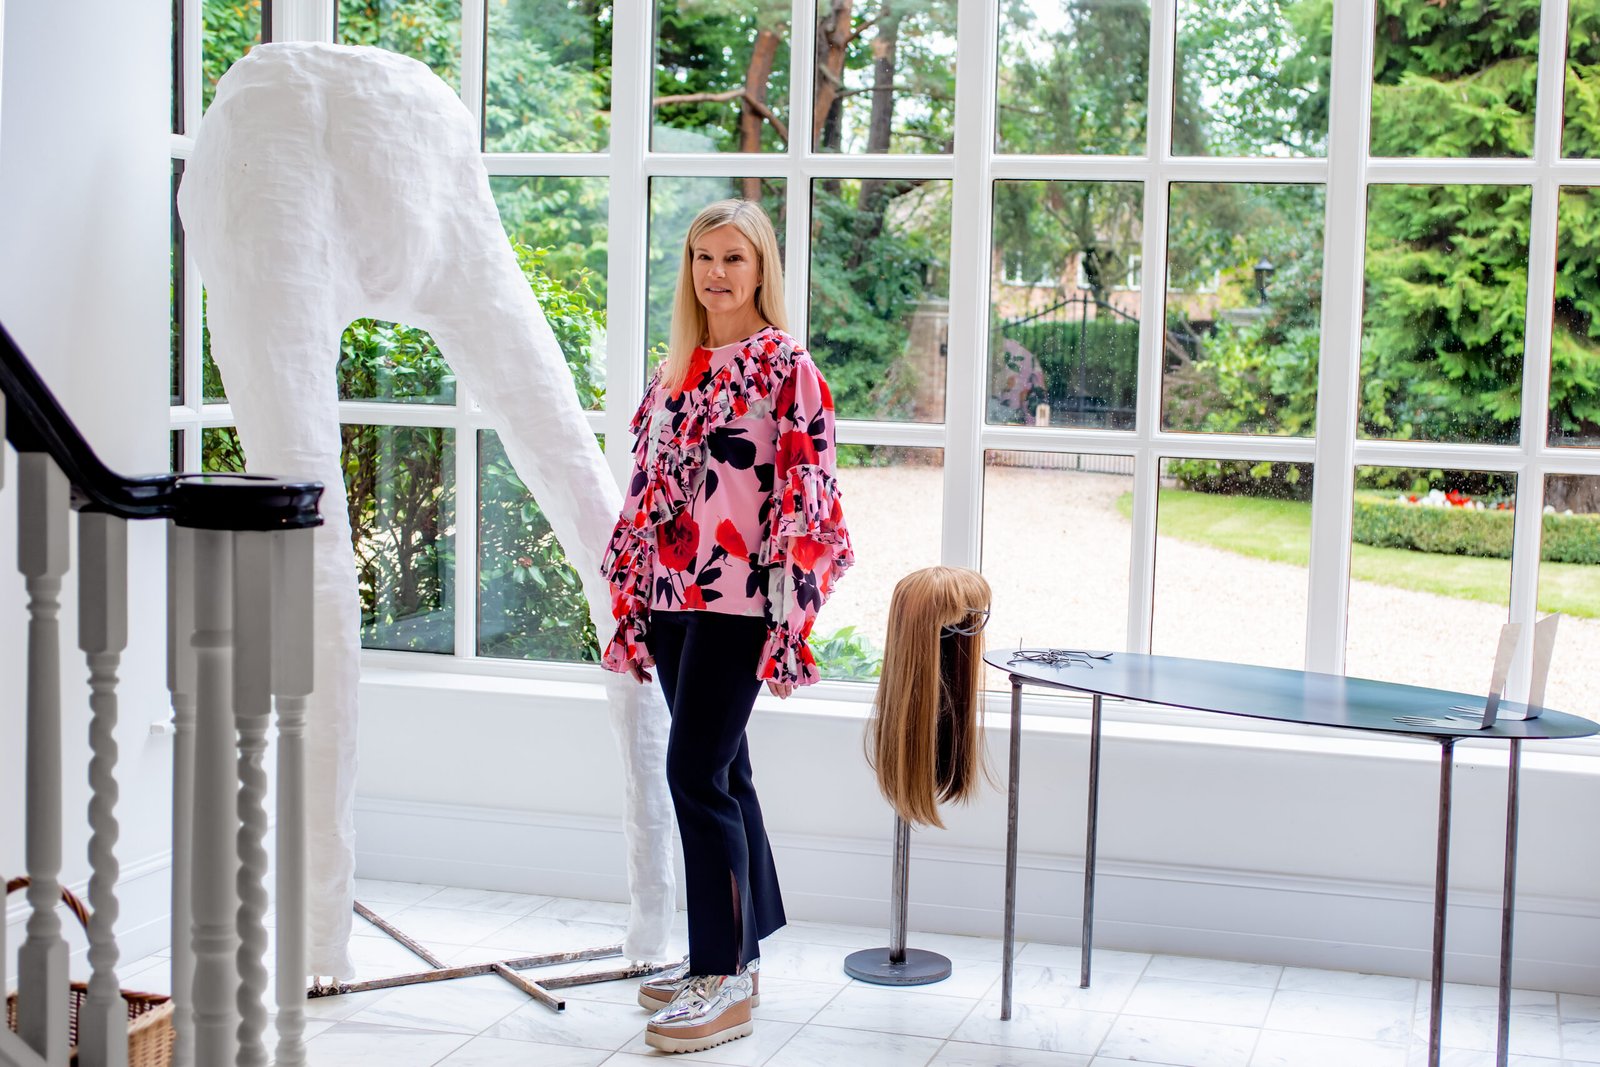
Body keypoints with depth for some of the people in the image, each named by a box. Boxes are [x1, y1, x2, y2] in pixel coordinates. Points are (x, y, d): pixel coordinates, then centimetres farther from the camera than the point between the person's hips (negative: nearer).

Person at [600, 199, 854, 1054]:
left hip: (739, 599, -7)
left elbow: (806, 492, -11)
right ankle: (737, 943, 24)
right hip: (674, 595, 7)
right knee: (721, 770, 13)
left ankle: (726, 978, -2)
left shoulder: (785, 365, -6)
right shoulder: (676, 368, 14)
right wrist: (630, 592, 15)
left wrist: (787, 604, -16)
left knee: (696, 770, -10)